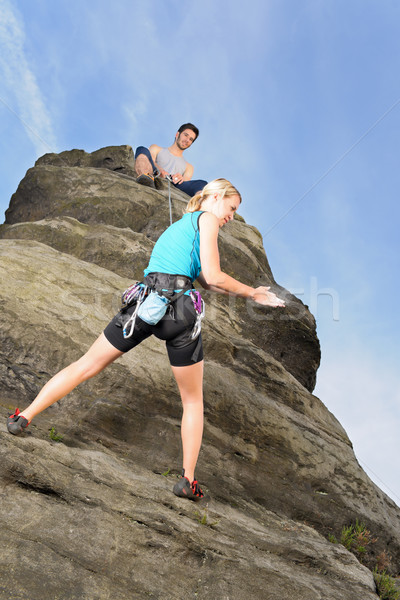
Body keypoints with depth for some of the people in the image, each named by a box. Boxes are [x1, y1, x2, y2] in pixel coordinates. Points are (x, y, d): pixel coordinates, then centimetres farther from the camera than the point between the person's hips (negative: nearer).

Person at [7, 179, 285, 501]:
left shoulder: (176, 227, 32)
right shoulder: (207, 218, 8)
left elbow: (205, 281, 29)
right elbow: (214, 277, -4)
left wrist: (253, 293, 28)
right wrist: (252, 293, 9)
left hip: (144, 301, 6)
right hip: (178, 306, -6)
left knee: (87, 365, 15)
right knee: (193, 400, 11)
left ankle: (25, 416, 17)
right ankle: (188, 480, 14)